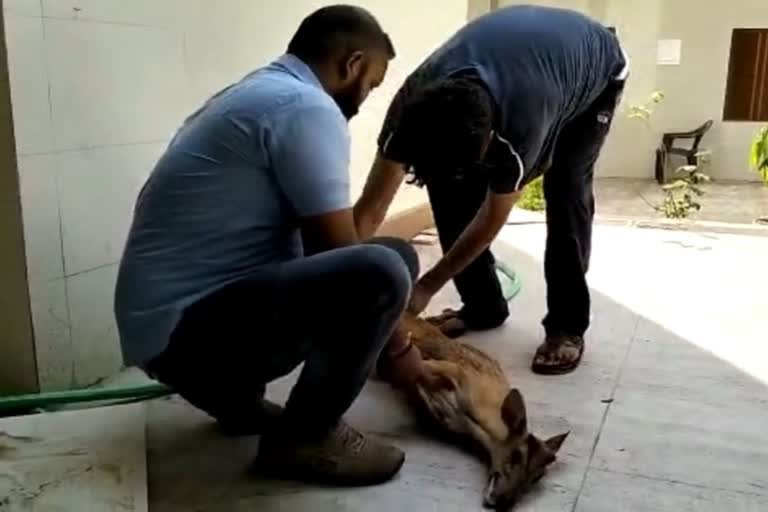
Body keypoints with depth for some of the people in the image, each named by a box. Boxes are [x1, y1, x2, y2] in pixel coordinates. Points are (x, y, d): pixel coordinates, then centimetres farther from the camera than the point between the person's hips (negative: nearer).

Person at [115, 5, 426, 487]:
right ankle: (305, 437, -5)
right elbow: (339, 250, -14)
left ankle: (235, 392, 15)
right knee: (379, 271, -27)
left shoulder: (258, 93, 18)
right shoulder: (306, 106, -14)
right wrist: (397, 345, 2)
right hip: (188, 328, -10)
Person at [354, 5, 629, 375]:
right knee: (448, 186, -10)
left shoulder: (520, 122, -45)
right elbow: (369, 211, -28)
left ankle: (567, 325, -9)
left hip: (596, 68, -4)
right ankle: (483, 306, 4)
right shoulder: (413, 105, -33)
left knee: (565, 190, -24)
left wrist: (426, 288, -24)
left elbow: (493, 217, -29)